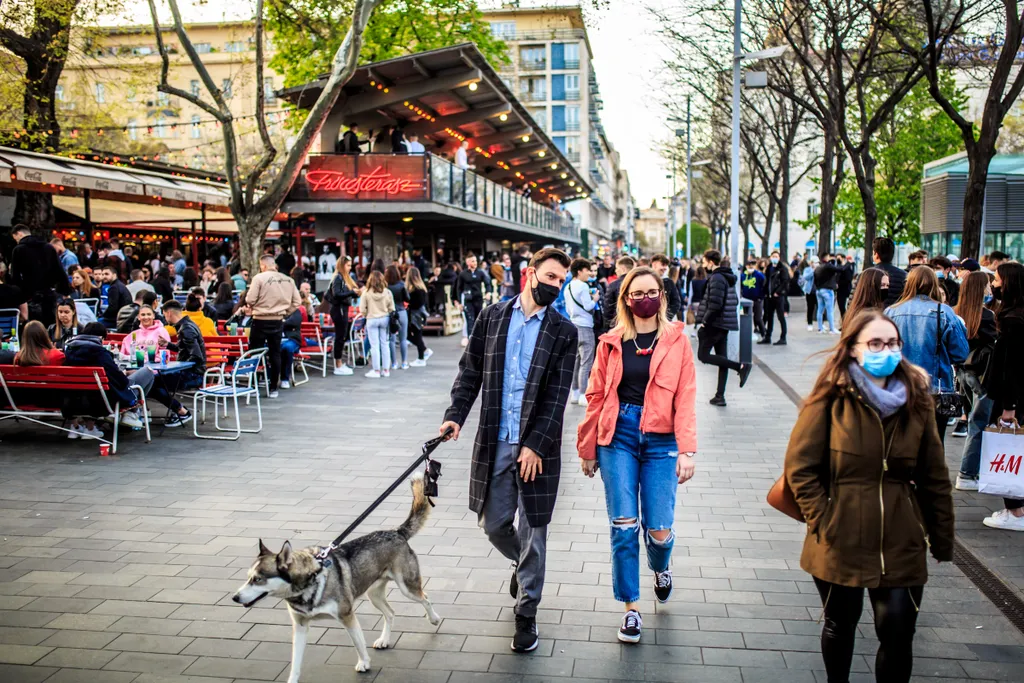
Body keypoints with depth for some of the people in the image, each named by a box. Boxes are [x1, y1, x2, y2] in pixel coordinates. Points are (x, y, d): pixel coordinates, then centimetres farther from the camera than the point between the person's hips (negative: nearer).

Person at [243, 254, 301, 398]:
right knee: (275, 354, 11)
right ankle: (273, 388, 15)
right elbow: (296, 302, 5)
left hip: (261, 321, -4)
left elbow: (250, 300, -14)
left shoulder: (259, 278, -12)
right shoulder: (288, 280, 3)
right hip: (278, 321, 4)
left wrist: (251, 308, 7)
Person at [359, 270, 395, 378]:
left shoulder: (366, 292, -11)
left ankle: (376, 370, 5)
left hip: (372, 320, -2)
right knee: (385, 344, 10)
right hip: (385, 319, 3)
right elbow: (391, 308, 0)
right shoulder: (387, 292, -5)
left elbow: (362, 309, -7)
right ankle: (386, 370, 14)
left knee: (374, 345, 2)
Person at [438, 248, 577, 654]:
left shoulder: (562, 332, -2)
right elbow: (470, 372, 7)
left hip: (536, 445, -2)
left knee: (533, 531, 5)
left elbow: (557, 395, -7)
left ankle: (526, 613, 22)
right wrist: (455, 415, -6)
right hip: (494, 442, 2)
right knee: (494, 524, 11)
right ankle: (523, 565, 44)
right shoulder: (492, 317, 5)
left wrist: (536, 445, -14)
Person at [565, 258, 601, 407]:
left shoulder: (568, 287, 12)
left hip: (574, 325, 9)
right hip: (584, 326, -9)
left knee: (577, 360, 14)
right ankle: (583, 395, -6)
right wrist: (595, 299, 0)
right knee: (586, 362, -5)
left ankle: (575, 392, 18)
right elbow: (588, 306, -16)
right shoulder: (583, 286, -13)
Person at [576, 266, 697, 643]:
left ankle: (660, 568, 36)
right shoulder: (611, 342, 6)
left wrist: (687, 450, -11)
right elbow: (596, 397, 8)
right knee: (623, 526, -1)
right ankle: (631, 607, 15)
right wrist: (588, 449, 10)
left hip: (660, 440, -1)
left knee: (658, 529, -2)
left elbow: (685, 399, -3)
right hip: (618, 436, 1)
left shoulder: (677, 341, 3)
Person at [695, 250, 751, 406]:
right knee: (722, 358, 9)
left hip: (714, 323, -10)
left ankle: (741, 366, -13)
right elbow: (735, 301, 19)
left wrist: (705, 321, -16)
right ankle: (720, 396, 10)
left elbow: (715, 304, -25)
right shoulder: (728, 277, 15)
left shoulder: (716, 278, -16)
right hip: (725, 324, 10)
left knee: (703, 355, -3)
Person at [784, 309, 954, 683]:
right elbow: (799, 467, -7)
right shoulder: (830, 399, -9)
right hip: (840, 545, -2)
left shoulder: (916, 401, 1)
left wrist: (942, 540, 6)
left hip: (901, 546, 2)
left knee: (898, 634, 2)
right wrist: (823, 520, -12)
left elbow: (934, 478, 5)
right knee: (840, 626, 17)